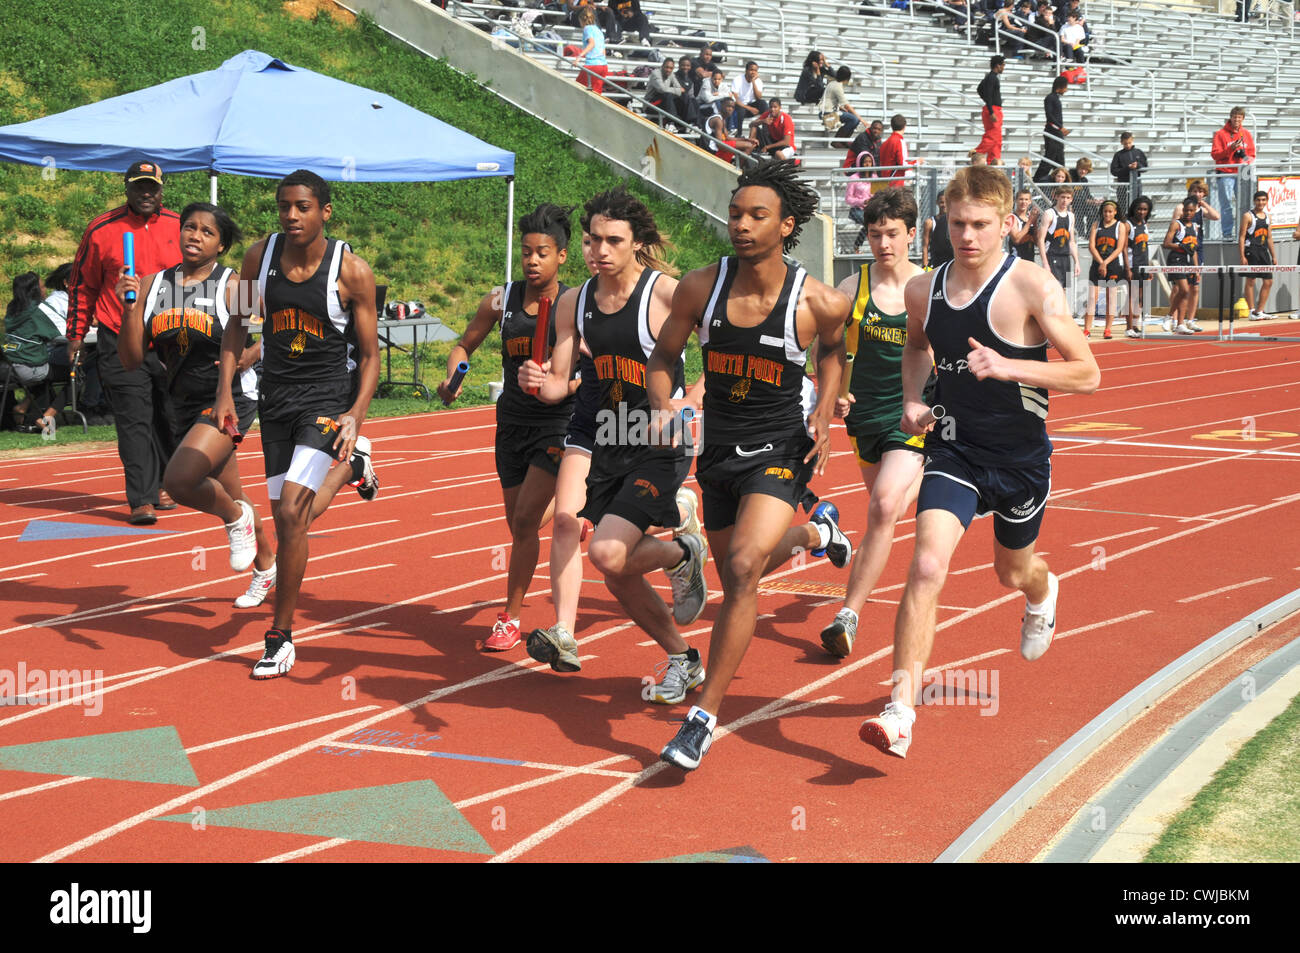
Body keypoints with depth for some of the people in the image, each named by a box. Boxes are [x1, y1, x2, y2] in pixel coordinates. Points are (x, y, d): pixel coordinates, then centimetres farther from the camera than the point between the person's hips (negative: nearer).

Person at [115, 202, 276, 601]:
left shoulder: (234, 287, -9)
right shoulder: (152, 287, 4)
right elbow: (131, 360, 2)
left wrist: (250, 355, -23)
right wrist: (129, 308, -11)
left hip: (231, 399, -6)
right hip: (186, 404, 6)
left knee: (179, 480, -25)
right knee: (229, 495, 19)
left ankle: (236, 517, 4)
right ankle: (266, 567, 40)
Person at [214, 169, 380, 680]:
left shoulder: (352, 271, -13)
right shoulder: (260, 256, -4)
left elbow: (370, 354, -7)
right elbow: (238, 323, 9)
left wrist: (355, 416, -21)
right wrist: (225, 392, -2)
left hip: (328, 396, -5)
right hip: (276, 394, 5)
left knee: (291, 513, -17)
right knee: (287, 518, 9)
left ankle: (280, 636, -5)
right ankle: (349, 465, 42)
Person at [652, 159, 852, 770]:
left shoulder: (818, 302, -15)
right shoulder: (701, 287, -11)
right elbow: (662, 358, 3)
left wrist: (824, 412, -4)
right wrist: (662, 405, -17)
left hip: (780, 450, -4)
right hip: (718, 448, 4)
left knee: (742, 569, -23)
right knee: (739, 573, 21)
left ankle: (705, 716, -14)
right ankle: (814, 528, 57)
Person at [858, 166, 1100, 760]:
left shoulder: (1032, 288, -16)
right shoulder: (924, 290, -2)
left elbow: (1087, 375, -15)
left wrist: (1007, 366, -27)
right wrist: (912, 399, 4)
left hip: (1020, 455, -1)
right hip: (954, 449, 1)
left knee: (1013, 572, 22)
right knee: (927, 566, -19)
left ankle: (1042, 592, 63)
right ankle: (901, 712, -19)